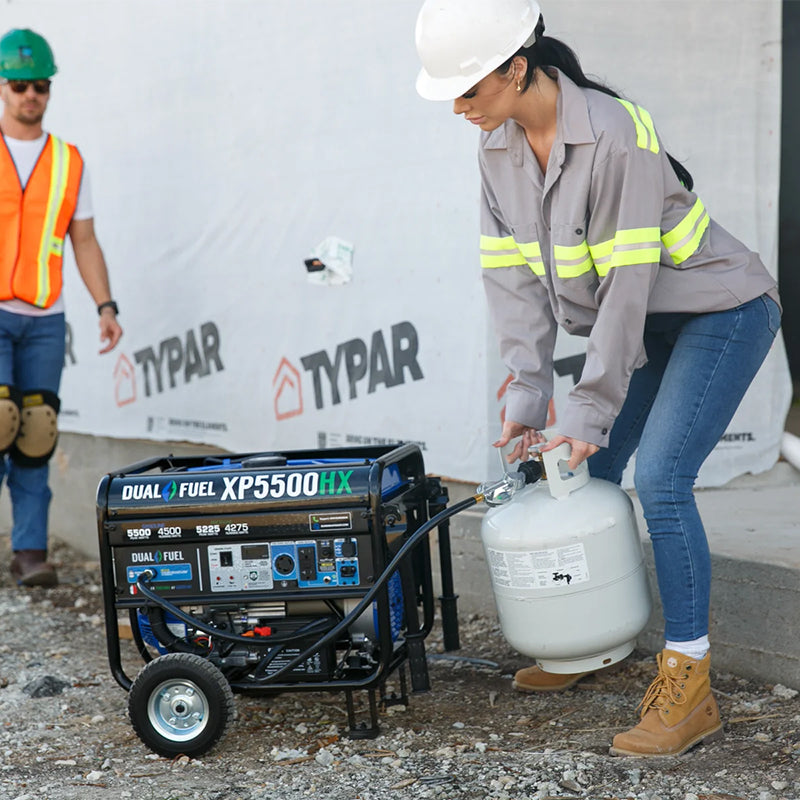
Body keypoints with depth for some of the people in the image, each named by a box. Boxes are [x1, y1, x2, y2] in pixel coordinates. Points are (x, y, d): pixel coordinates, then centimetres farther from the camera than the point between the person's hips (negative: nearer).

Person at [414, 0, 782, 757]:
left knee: (659, 478, -19)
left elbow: (627, 283, -28)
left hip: (720, 311, -8)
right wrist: (526, 393, -9)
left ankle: (688, 685, -10)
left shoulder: (614, 134, -30)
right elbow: (512, 273, -3)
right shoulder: (498, 146, -5)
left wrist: (589, 410, -23)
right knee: (585, 473, 6)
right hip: (645, 324, 8)